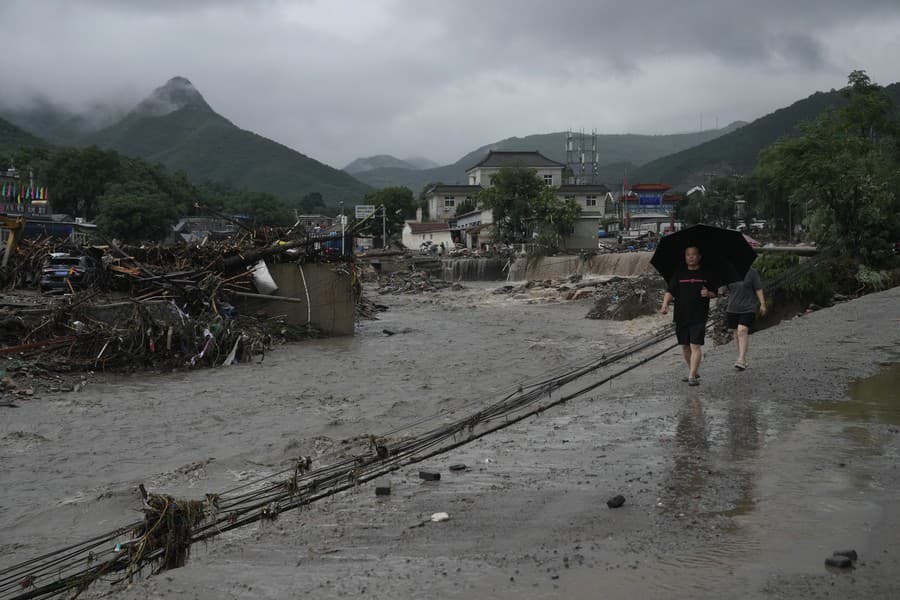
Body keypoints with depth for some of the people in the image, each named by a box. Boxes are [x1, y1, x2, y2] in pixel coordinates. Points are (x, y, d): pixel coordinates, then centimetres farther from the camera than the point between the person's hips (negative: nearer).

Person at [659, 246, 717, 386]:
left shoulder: (706, 275, 5)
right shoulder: (679, 274, 7)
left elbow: (714, 293, 12)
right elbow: (670, 291, 0)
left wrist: (708, 294, -12)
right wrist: (665, 304, -18)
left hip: (699, 317, -3)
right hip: (681, 316, 3)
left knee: (695, 346, -11)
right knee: (685, 346, 10)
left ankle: (692, 376, -12)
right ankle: (694, 371, 27)